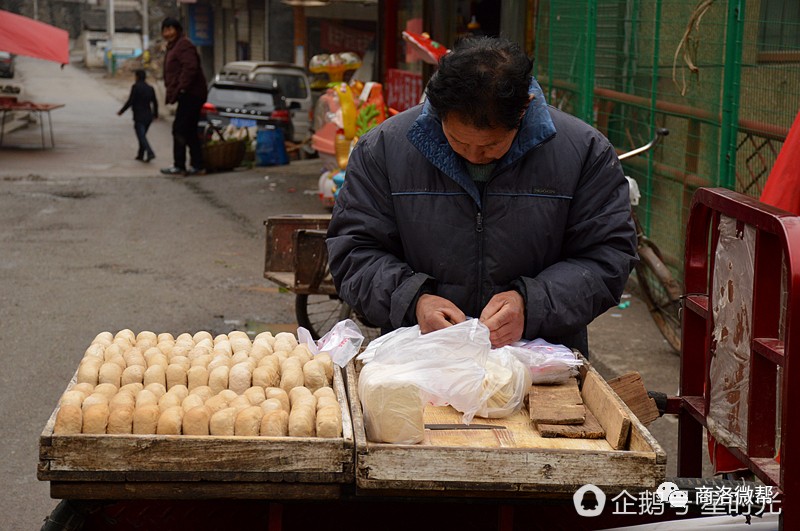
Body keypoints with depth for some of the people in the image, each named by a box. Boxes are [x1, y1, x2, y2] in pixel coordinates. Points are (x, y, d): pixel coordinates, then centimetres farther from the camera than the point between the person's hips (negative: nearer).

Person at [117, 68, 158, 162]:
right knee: (142, 136, 18)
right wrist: (155, 114, 28)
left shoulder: (136, 87, -10)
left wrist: (121, 111, -2)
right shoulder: (150, 88, 8)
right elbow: (155, 102, 13)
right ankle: (141, 155, 23)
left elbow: (130, 101, -13)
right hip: (148, 117, 7)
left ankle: (150, 153, -25)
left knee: (141, 136, -9)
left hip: (139, 117, -7)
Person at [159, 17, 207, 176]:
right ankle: (197, 165, 15)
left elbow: (190, 67, -25)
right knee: (190, 131, 13)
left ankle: (179, 166, -9)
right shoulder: (173, 47, 23)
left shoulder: (183, 45, -11)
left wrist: (180, 89, -24)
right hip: (189, 96, 11)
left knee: (180, 130, -11)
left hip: (190, 95, -11)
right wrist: (172, 93, 16)